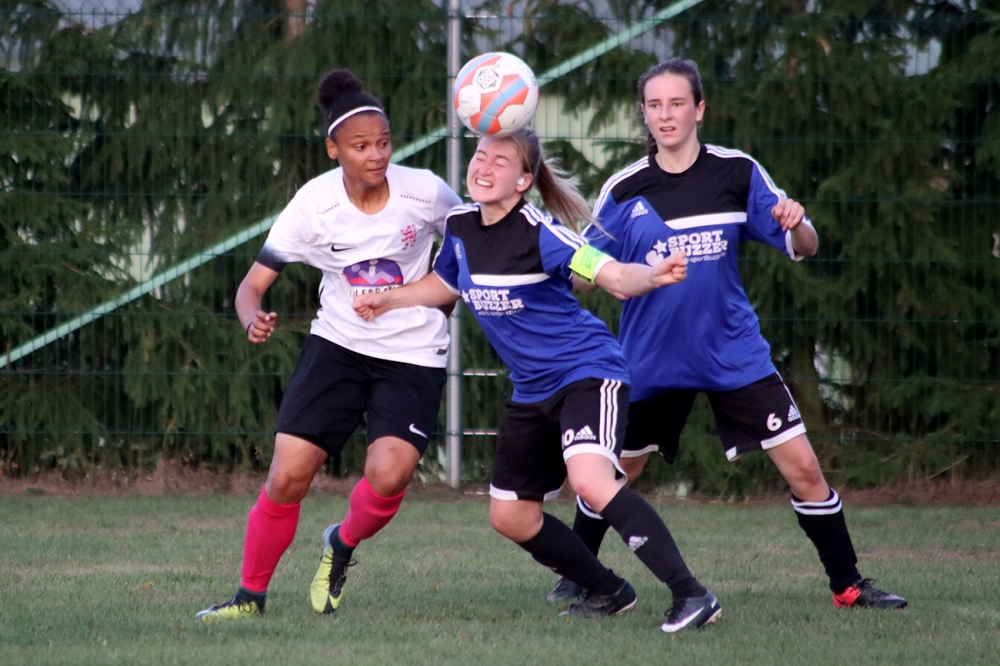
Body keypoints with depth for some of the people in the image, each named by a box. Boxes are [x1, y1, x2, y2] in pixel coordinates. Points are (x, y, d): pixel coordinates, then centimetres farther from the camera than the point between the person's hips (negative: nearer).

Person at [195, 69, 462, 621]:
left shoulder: (424, 192, -14)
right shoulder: (314, 204, -14)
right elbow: (252, 284, -12)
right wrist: (253, 320, -33)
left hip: (414, 356, -1)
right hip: (338, 343, 1)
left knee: (388, 474, -23)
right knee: (287, 476, -9)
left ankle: (342, 546, 11)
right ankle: (251, 594, 13)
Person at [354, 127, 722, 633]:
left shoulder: (538, 234, -19)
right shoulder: (461, 227, 2)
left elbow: (615, 277, -27)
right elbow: (447, 284, 25)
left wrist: (654, 274, -47)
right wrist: (388, 301, 18)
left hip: (587, 371, -9)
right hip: (533, 391, 9)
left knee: (591, 481, -32)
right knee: (511, 517, 11)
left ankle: (691, 595, -29)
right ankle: (608, 592, 30)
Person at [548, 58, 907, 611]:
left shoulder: (736, 172, -4)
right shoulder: (625, 189, -4)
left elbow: (804, 248, 0)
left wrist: (796, 224, -22)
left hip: (733, 353, 0)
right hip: (651, 359, 0)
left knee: (802, 467, -7)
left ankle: (848, 586, 6)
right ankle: (575, 578, 31)